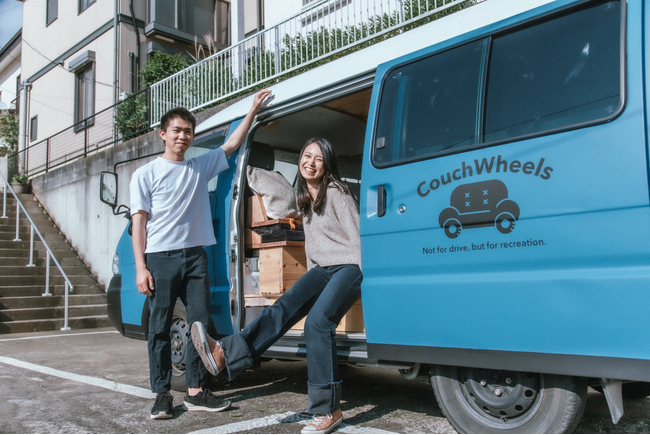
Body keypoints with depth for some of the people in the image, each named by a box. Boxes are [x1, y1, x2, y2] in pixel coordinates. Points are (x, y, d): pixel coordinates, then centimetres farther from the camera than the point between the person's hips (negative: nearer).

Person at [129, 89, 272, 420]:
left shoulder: (201, 167, 14)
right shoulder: (146, 174, 4)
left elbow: (232, 145, 15)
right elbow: (139, 222, -1)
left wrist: (253, 110, 6)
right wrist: (140, 268, -9)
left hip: (195, 255, 4)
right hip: (161, 257, -3)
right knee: (160, 327, 0)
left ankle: (196, 392, 11)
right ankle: (162, 394, 10)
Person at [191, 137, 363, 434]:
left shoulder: (336, 193, -8)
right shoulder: (305, 199, 18)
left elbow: (357, 237, -12)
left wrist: (368, 278, -16)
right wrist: (311, 283, 25)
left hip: (349, 268, -7)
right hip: (322, 270, 8)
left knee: (317, 321, -27)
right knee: (285, 307, -17)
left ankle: (328, 410, -22)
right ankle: (227, 355, -35)